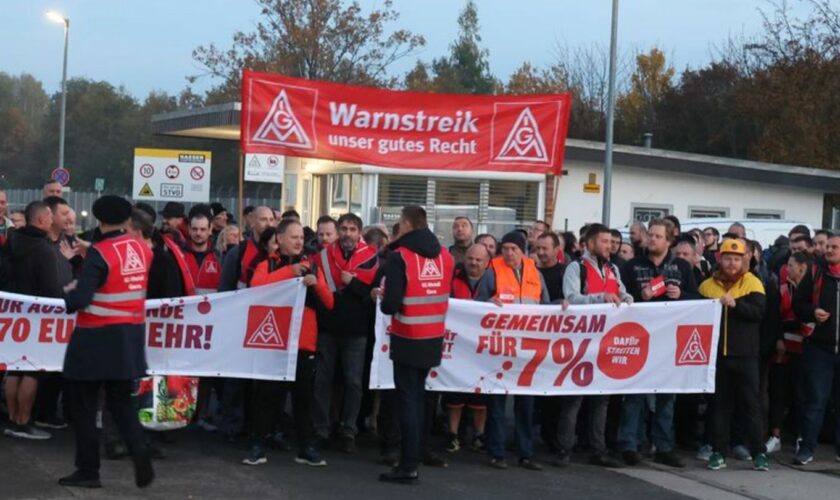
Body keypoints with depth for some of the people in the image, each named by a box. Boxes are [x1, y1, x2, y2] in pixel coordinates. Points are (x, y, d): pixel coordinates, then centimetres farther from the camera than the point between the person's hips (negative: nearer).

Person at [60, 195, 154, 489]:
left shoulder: (99, 253, -16)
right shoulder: (143, 250, 3)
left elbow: (80, 299, -23)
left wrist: (67, 295, 1)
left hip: (97, 338, -6)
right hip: (131, 336, 6)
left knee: (83, 405, 7)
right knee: (121, 400, 15)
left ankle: (88, 471, 12)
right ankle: (140, 451, -7)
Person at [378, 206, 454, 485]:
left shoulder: (399, 257, -14)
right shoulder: (445, 256, 4)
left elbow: (391, 304, -17)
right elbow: (445, 294, 11)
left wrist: (384, 304, 4)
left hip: (408, 339, -6)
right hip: (434, 338, 6)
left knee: (407, 399, 0)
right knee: (418, 396, 18)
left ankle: (409, 467, 1)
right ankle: (414, 456, 25)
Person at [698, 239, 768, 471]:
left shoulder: (752, 283, 1)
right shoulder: (707, 285, 8)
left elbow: (758, 311, -13)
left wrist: (735, 304, -26)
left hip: (744, 353, -2)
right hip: (716, 351, 2)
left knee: (750, 402, 1)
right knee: (719, 402, 7)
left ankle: (758, 452, 6)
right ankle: (718, 451, 12)